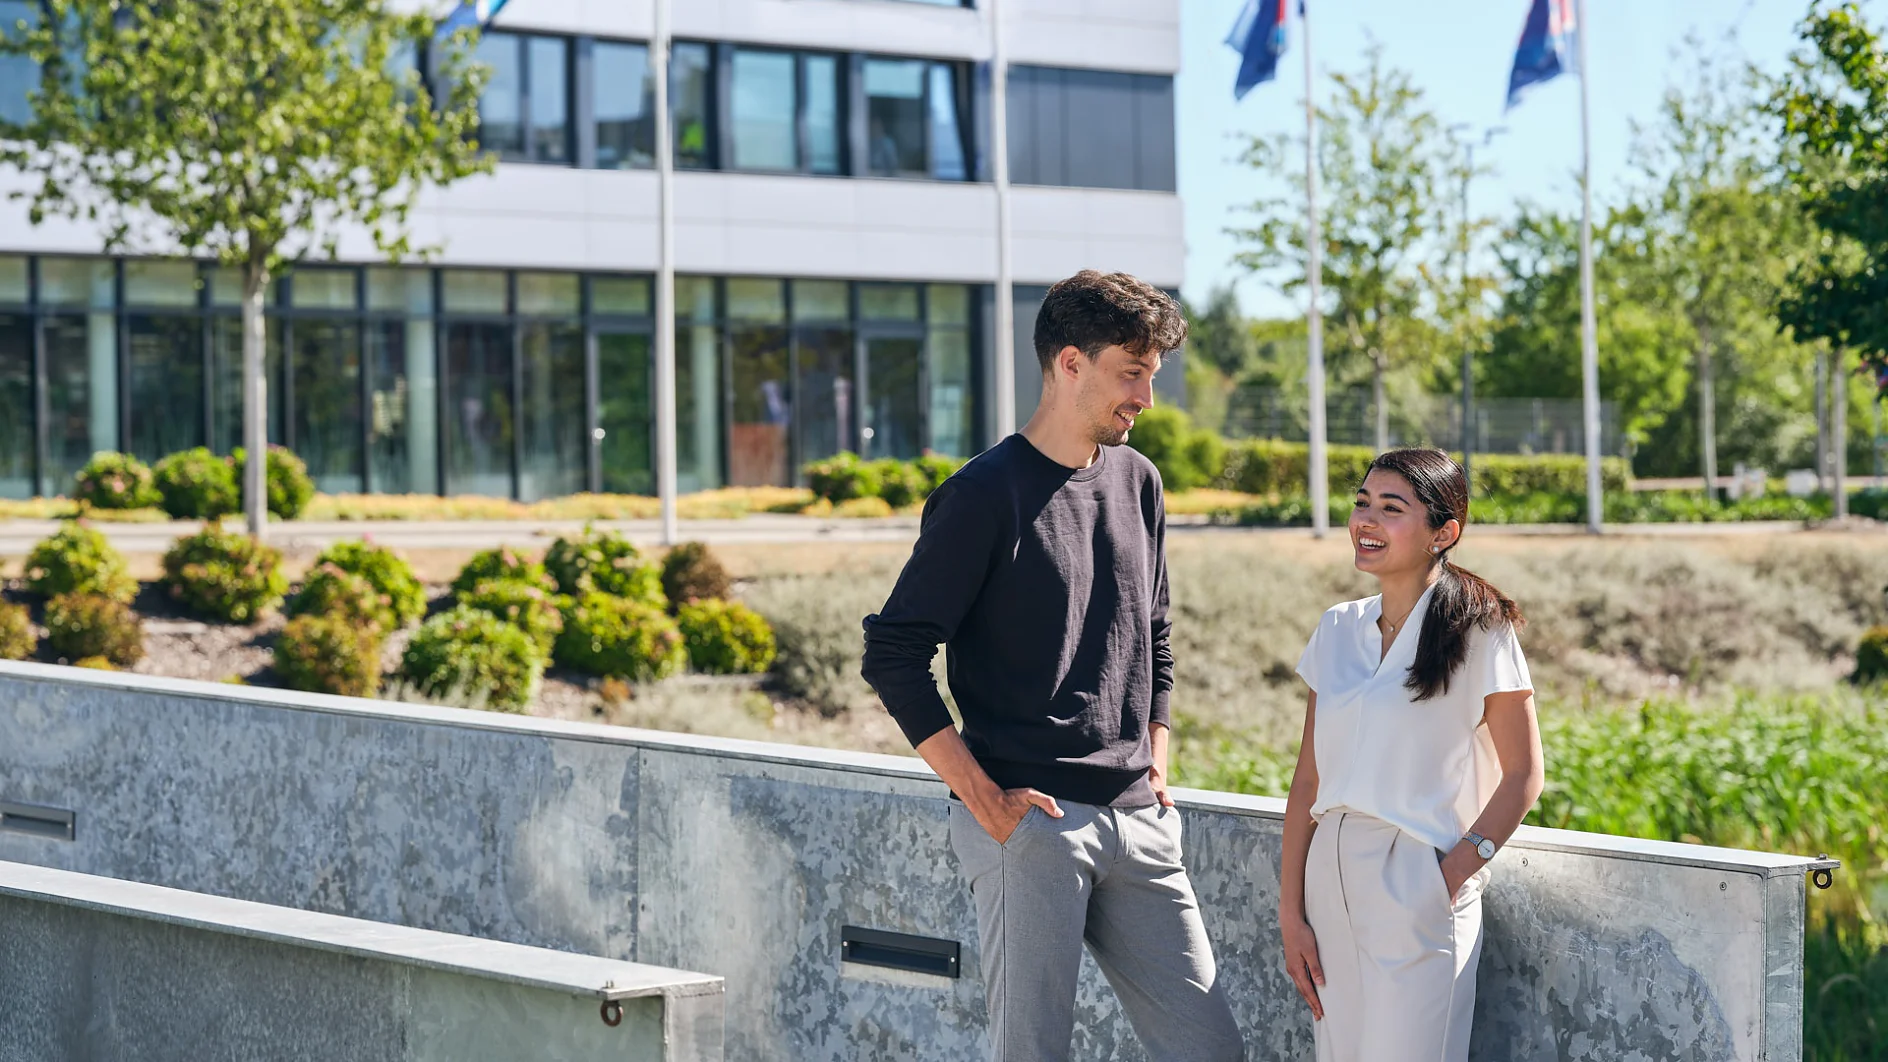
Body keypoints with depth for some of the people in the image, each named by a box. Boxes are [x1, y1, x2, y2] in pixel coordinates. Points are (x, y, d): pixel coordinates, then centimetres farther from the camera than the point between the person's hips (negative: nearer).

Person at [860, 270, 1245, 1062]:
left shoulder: (1137, 482, 14)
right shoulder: (987, 494, -7)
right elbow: (893, 655, -10)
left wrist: (1156, 764, 14)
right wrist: (983, 797, -13)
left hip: (1136, 821, 6)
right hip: (1028, 821, -6)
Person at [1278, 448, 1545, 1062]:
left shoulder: (1478, 630, -5)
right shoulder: (1338, 631, 10)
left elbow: (1523, 774, -4)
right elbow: (1309, 779, 10)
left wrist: (1453, 874, -14)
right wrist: (1291, 912, 5)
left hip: (1418, 887, -5)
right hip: (1333, 881, 5)